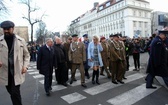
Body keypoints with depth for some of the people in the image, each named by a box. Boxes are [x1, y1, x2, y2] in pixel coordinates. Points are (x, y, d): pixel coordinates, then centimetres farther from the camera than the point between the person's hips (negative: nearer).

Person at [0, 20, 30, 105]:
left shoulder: (21, 40, 0)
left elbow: (26, 55, 5)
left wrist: (25, 66, -8)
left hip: (17, 71, -2)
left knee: (15, 93, -5)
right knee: (12, 92, 18)